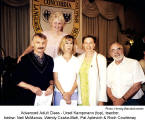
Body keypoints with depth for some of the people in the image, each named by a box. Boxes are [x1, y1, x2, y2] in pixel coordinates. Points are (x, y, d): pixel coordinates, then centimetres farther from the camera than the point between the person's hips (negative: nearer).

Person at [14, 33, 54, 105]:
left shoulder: (49, 60, 6)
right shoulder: (24, 60, -6)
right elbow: (17, 81, -5)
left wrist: (51, 85, -5)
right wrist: (32, 88, -15)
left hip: (45, 97, 3)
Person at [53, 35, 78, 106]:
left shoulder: (76, 60, 5)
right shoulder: (57, 60, 4)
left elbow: (77, 79, 2)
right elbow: (55, 79, 1)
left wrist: (70, 93, -9)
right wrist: (63, 93, -8)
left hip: (73, 94, 1)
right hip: (59, 93, 0)